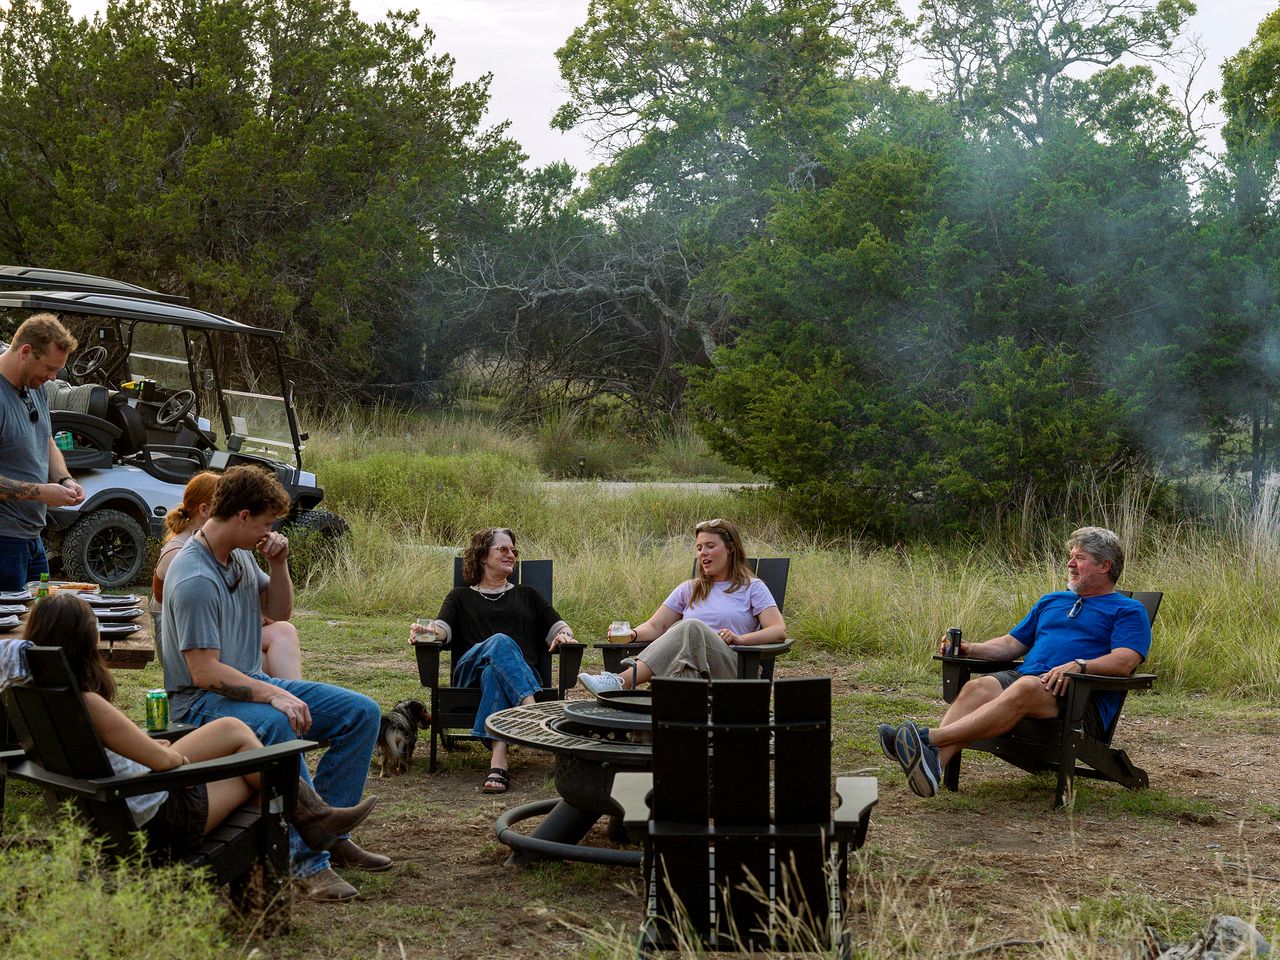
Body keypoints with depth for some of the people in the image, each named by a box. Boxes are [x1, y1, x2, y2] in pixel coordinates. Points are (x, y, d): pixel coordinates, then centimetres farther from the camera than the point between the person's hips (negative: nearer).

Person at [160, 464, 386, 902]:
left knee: (361, 712, -2)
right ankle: (307, 859, -34)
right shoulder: (193, 578, -22)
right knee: (278, 724, -41)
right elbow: (204, 672, -26)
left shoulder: (240, 555, 7)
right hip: (203, 699, -9)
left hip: (252, 682, 10)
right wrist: (274, 695, -34)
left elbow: (279, 610, 20)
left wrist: (278, 563, 2)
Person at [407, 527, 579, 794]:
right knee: (499, 642, -37)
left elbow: (557, 626, 22)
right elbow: (443, 627, 8)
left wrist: (564, 634, -4)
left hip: (523, 671, 1)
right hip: (469, 669, -1)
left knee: (494, 673, -38)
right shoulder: (461, 597, 29)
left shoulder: (528, 596, 34)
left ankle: (498, 761, -57)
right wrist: (429, 631, -17)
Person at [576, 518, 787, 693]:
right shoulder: (690, 589, 28)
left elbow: (779, 631, 4)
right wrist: (633, 634, -6)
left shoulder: (752, 587, 16)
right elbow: (655, 626, 17)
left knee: (692, 627, -33)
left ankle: (623, 681, -48)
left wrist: (740, 639, -12)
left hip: (732, 672, -3)